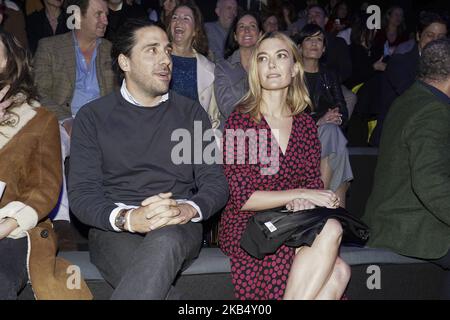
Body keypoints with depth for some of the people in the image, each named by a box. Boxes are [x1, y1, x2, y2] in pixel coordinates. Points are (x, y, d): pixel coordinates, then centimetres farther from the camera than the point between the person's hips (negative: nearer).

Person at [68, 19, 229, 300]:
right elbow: (82, 193, -1)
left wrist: (187, 210, -18)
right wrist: (128, 218, -22)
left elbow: (216, 183, 6)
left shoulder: (192, 113, 12)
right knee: (161, 290, -34)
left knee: (164, 241, -37)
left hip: (180, 228, 2)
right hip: (114, 230, -1)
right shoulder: (92, 117, 8)